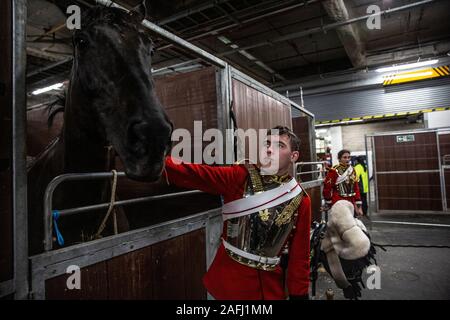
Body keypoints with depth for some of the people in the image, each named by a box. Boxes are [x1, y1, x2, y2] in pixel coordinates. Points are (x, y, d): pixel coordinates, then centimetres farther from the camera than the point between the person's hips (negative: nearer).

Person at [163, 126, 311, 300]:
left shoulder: (301, 200, -5)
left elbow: (300, 255, -1)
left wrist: (299, 293, 1)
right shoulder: (240, 177, -9)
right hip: (229, 279, 0)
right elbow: (190, 174, -21)